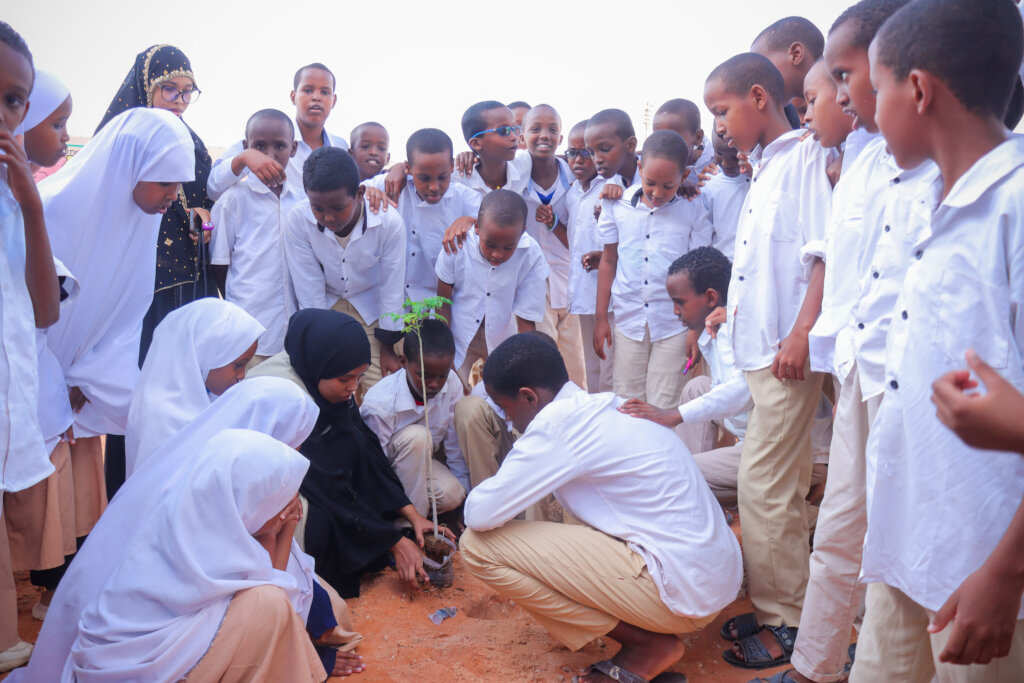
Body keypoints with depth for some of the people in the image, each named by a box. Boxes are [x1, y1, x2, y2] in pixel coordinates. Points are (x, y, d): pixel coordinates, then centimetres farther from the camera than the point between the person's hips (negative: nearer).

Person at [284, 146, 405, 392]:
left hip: (372, 311, 0)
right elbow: (309, 291, -13)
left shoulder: (389, 222, -25)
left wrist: (388, 346, -4)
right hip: (325, 309, 1)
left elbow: (392, 288, -12)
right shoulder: (298, 221, -23)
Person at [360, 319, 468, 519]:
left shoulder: (452, 384, -18)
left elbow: (456, 448, -7)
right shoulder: (379, 404, -29)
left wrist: (465, 498, -3)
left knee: (452, 494, -27)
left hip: (421, 463, 4)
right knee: (416, 436, -33)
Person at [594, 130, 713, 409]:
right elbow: (608, 261, 8)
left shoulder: (693, 211, -3)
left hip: (674, 324, -2)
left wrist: (696, 327, -1)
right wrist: (601, 318, 9)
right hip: (628, 321, 2)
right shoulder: (617, 205, 1)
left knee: (664, 407, 4)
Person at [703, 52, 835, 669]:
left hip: (788, 352, -9)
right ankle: (777, 606, 29)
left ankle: (787, 622, 12)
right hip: (761, 349, 9)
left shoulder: (806, 158, -9)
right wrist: (736, 308, 22)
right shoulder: (767, 168, 18)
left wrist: (801, 334, -22)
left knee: (766, 485, -4)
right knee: (779, 484, 16)